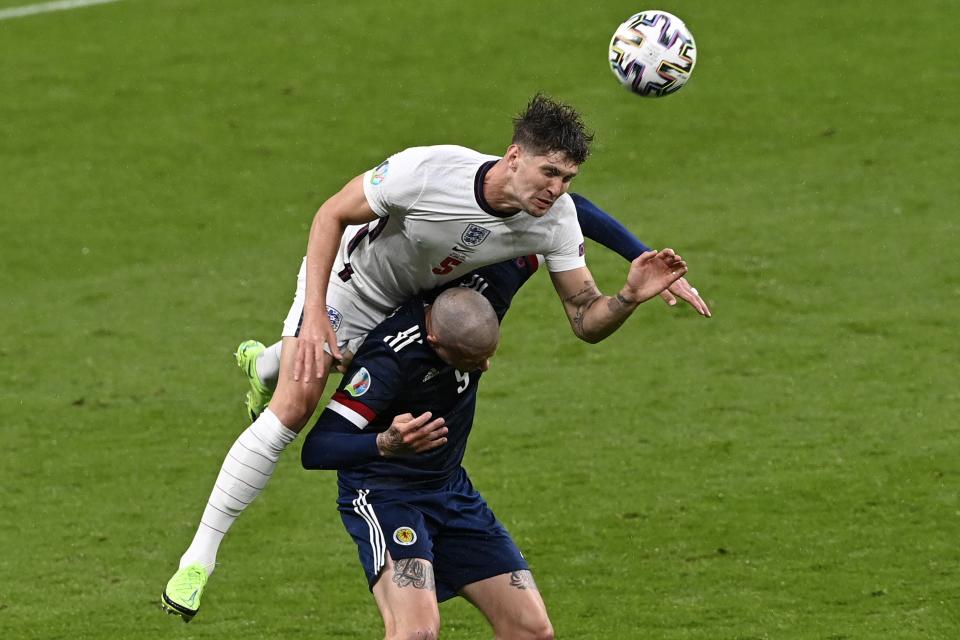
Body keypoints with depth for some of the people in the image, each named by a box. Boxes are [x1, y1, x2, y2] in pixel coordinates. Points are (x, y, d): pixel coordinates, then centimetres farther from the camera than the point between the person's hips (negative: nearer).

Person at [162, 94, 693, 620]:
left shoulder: (556, 218, -27)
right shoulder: (428, 171, -37)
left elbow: (586, 322, -21)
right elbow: (331, 215, -24)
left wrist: (631, 296, -44)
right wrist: (314, 315, -33)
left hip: (417, 305, 5)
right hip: (347, 284, -5)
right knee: (292, 409, -19)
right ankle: (199, 555, -8)